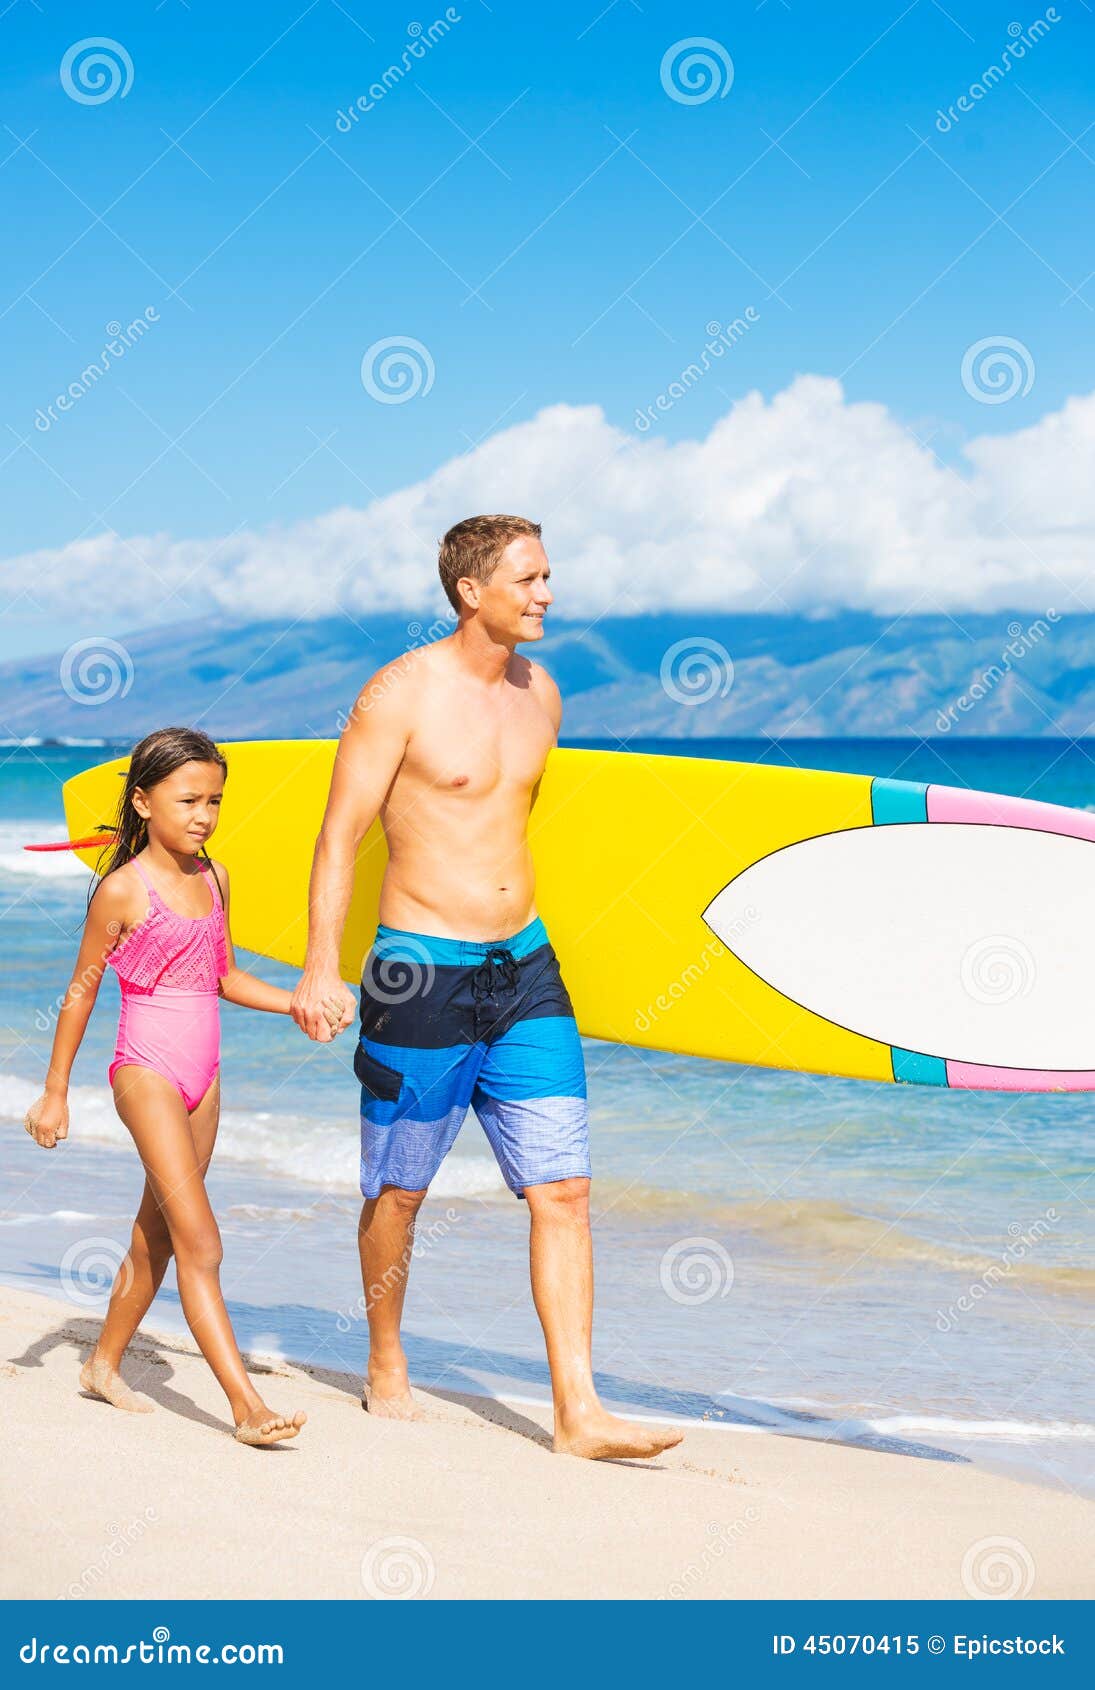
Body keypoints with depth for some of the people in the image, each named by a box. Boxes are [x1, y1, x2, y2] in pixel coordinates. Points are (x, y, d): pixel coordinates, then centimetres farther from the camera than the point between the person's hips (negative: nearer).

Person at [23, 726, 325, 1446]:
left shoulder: (213, 878, 7)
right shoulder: (123, 889, -11)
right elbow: (82, 989, -3)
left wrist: (297, 1004, 5)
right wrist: (55, 1092, 0)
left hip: (202, 1076, 7)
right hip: (146, 1071, -7)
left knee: (158, 1235, 16)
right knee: (200, 1242, -14)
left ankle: (105, 1364, 34)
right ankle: (247, 1406, -19)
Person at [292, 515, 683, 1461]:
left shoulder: (540, 694, 8)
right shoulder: (402, 695, -10)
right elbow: (341, 836, -9)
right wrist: (320, 971, -15)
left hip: (525, 968, 5)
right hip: (422, 974, -5)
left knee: (564, 1189, -3)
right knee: (400, 1188, 9)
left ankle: (579, 1413, -2)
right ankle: (387, 1370, 31)